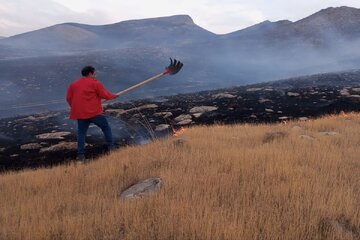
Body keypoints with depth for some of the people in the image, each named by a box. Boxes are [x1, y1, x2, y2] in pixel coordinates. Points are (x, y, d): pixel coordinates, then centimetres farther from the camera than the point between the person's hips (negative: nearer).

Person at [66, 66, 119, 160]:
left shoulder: (73, 84, 13)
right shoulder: (95, 83, -3)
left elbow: (68, 98, 12)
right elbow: (105, 95, -5)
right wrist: (114, 96, 13)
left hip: (80, 114, 4)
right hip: (94, 112, -4)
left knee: (81, 133, 10)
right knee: (106, 128, 12)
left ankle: (80, 155, 5)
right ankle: (111, 147, 12)